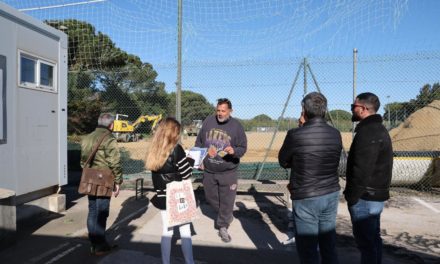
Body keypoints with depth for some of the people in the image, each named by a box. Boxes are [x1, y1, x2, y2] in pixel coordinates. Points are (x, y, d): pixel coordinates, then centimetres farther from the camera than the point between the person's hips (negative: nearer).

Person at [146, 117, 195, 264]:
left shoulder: (154, 150, 2)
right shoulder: (176, 149, -16)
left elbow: (159, 172, 6)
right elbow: (187, 174, -13)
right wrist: (190, 161, 1)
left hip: (162, 197, 5)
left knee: (167, 230, 15)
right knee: (185, 231, 8)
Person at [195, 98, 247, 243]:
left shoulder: (236, 126, -9)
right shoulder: (208, 121, -2)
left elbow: (243, 148, -4)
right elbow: (199, 142, 7)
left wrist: (234, 151, -25)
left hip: (228, 172, -3)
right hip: (208, 171, 3)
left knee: (227, 201, 4)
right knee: (211, 197, 17)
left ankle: (223, 227, 24)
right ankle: (226, 216, 43)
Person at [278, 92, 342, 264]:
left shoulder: (296, 135, -17)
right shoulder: (336, 134, -1)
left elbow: (283, 162, -2)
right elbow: (332, 162, 11)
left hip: (306, 198, -6)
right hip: (331, 195, 6)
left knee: (308, 250, 8)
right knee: (329, 245, 20)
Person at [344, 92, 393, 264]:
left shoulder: (367, 132, -20)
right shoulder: (378, 129, 13)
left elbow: (362, 170, -25)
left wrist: (352, 196, -16)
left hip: (365, 197, -10)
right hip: (376, 194, 10)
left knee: (365, 241, 1)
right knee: (373, 238, 20)